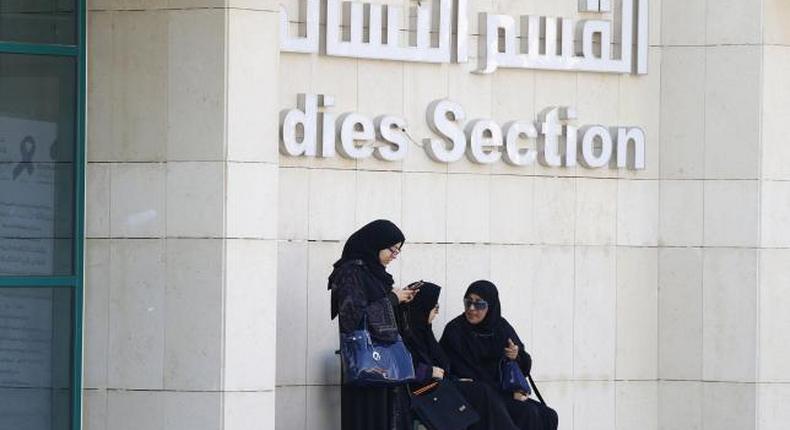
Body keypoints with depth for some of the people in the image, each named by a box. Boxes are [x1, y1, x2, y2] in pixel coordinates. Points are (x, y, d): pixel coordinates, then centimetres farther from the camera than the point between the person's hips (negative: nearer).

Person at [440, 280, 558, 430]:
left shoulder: (501, 327, 6)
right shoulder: (455, 332, -9)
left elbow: (525, 368, 12)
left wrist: (517, 357, -13)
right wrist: (509, 394, -15)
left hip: (506, 394, 6)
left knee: (548, 416, -12)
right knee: (527, 414, -25)